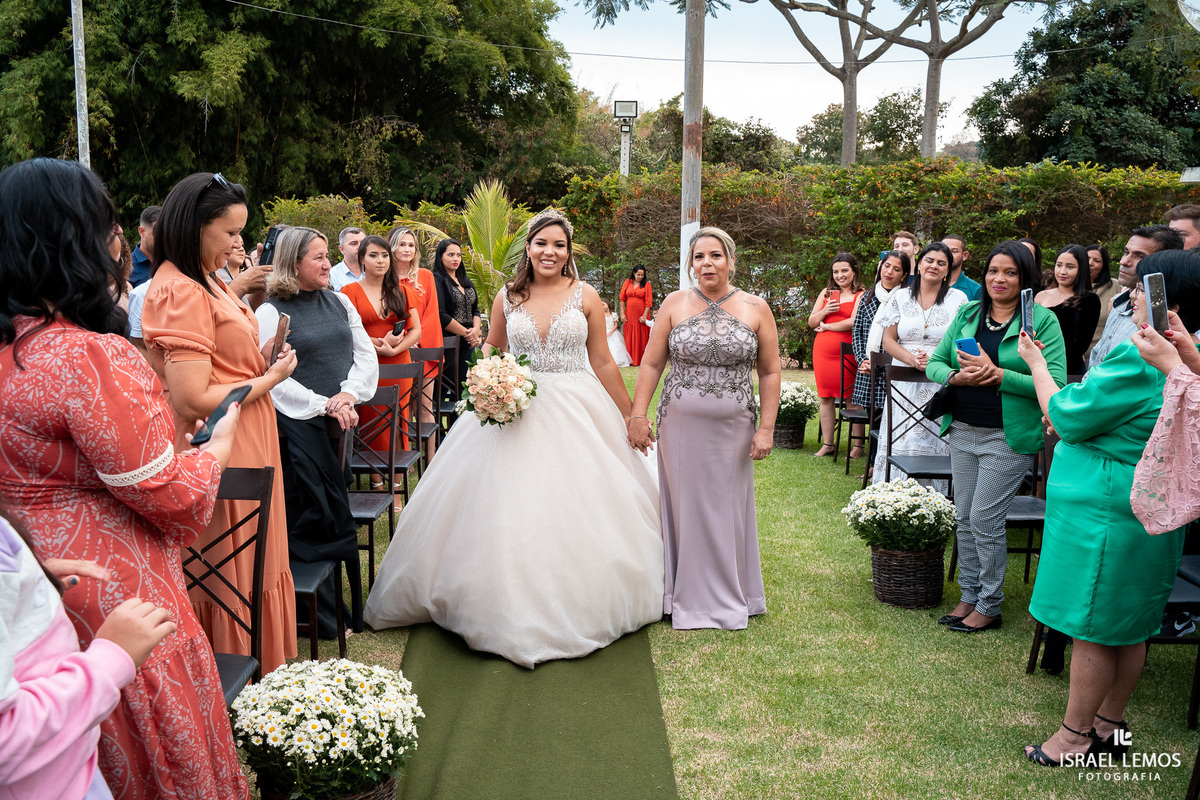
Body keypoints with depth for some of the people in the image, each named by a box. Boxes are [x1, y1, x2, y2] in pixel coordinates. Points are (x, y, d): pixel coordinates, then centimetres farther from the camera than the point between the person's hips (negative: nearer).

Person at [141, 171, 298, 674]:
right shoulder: (182, 293, -21)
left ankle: (259, 672, 36)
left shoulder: (203, 281, 11)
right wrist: (269, 379, -14)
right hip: (222, 455, -10)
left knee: (249, 563, 20)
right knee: (232, 576, 5)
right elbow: (194, 401, -26)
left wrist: (257, 359, 5)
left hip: (245, 443, 10)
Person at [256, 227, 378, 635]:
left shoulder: (340, 302, 12)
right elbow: (273, 378, -12)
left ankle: (353, 604, 20)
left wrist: (349, 395, -8)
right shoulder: (270, 312, -5)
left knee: (341, 513, 10)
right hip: (300, 428, -5)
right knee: (311, 521, -1)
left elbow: (367, 355, 9)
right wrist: (324, 405, -16)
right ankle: (323, 616, 10)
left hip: (346, 421, 5)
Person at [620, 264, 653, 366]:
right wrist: (622, 313, -1)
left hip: (641, 314, -2)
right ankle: (630, 360, 10)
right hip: (629, 313, 2)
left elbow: (649, 302, -4)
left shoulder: (646, 284, 0)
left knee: (641, 337, 1)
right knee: (629, 337, 4)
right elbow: (622, 298, 6)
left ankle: (641, 360, 6)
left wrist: (644, 316, -12)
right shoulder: (627, 282, 6)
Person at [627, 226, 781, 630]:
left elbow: (770, 373, 3)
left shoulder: (755, 308, 2)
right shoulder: (676, 303, 2)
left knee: (728, 508, 8)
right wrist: (637, 415, -4)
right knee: (686, 508, 5)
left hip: (733, 429, 0)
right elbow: (651, 364, 3)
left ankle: (731, 597, 25)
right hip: (680, 425, 0)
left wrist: (766, 428, -3)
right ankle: (690, 597, 21)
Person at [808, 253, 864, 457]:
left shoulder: (861, 295, -2)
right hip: (822, 352, 5)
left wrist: (826, 326, -4)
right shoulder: (826, 293, 15)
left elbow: (853, 323, -14)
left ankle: (858, 446, 5)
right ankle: (827, 444, 16)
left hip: (847, 353, -5)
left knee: (851, 399, -4)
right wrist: (824, 311, -6)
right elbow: (811, 322, 14)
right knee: (825, 398, 8)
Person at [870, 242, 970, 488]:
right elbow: (888, 341, 6)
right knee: (902, 441, -2)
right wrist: (912, 360, -11)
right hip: (905, 383, 1)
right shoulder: (901, 298, 9)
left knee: (935, 439, -6)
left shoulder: (958, 299, 6)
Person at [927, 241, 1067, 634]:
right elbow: (935, 362, 9)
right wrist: (957, 376, -13)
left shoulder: (1042, 319, -6)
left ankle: (989, 606, 15)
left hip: (1008, 437, -5)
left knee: (985, 520, -3)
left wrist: (996, 374, -21)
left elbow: (1056, 382, -15)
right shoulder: (967, 313, 8)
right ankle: (969, 596, 27)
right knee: (965, 517, 12)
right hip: (962, 431, 5)